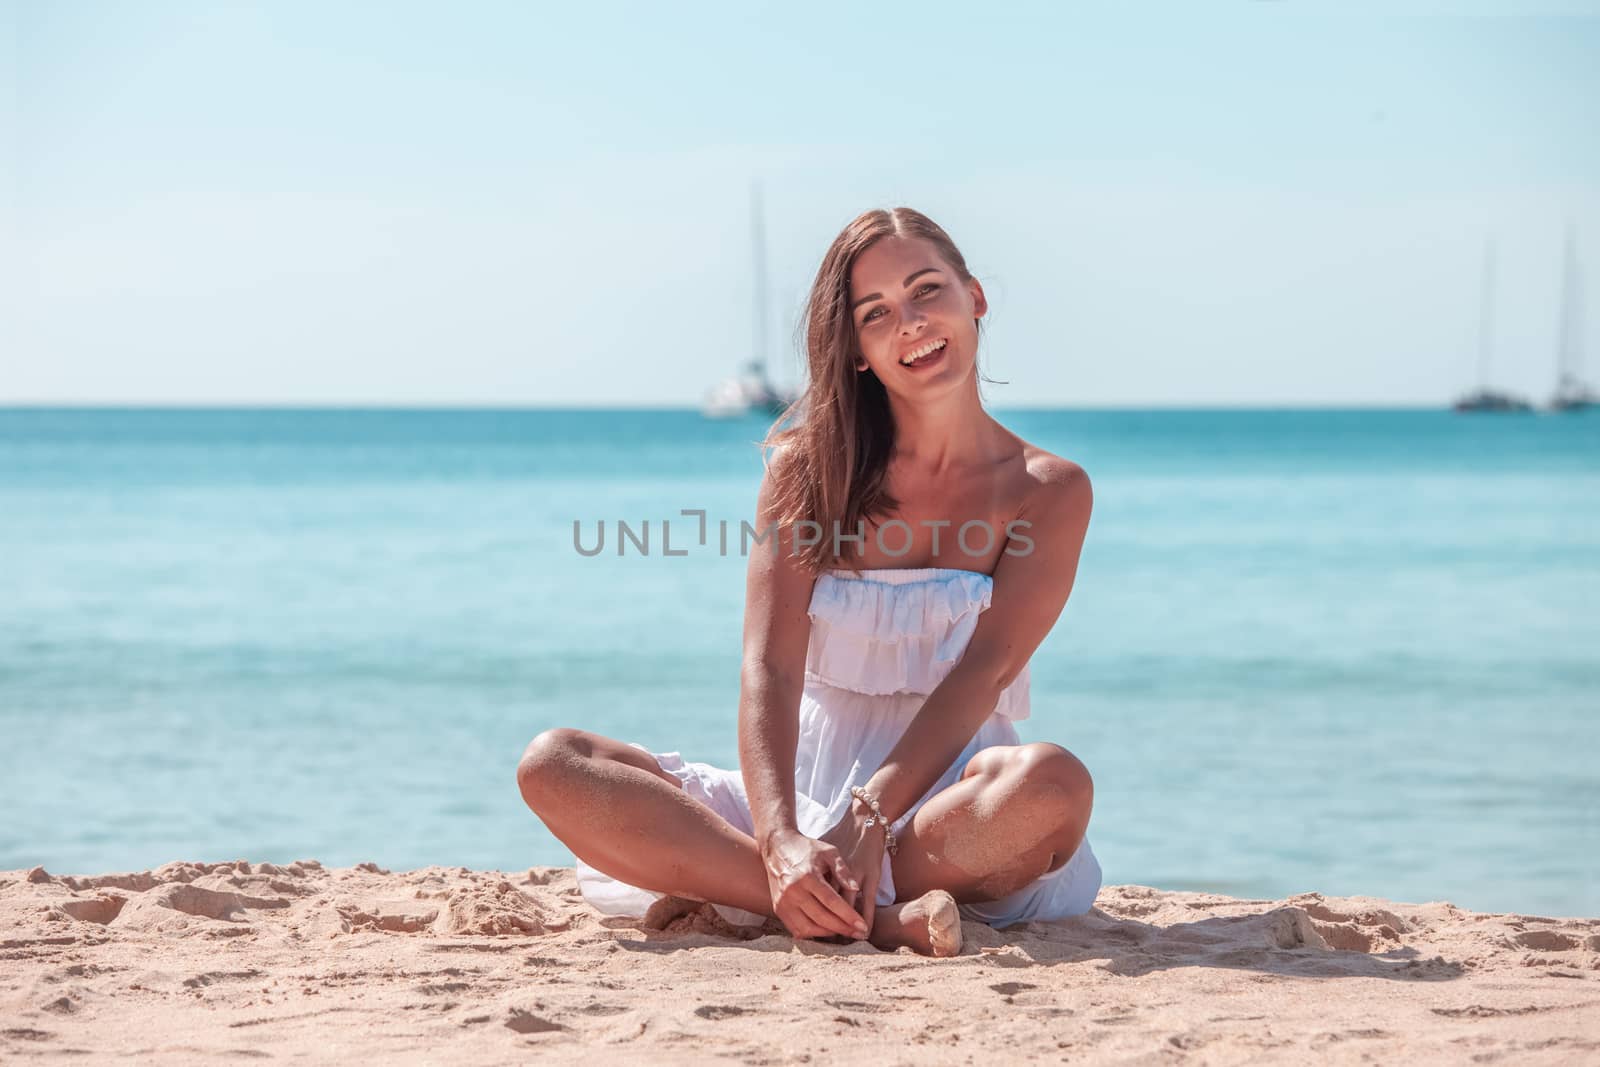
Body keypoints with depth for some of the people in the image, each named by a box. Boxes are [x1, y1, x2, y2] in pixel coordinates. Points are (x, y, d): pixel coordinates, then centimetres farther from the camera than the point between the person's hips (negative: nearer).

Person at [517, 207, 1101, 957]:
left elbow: (982, 672, -10)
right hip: (806, 798, 2)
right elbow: (769, 669, -6)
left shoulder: (1050, 492, 3)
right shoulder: (811, 468, 7)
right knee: (553, 764, -22)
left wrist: (872, 819, -27)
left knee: (1054, 781, -37)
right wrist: (782, 841, -25)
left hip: (946, 813, -2)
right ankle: (880, 918, -34)